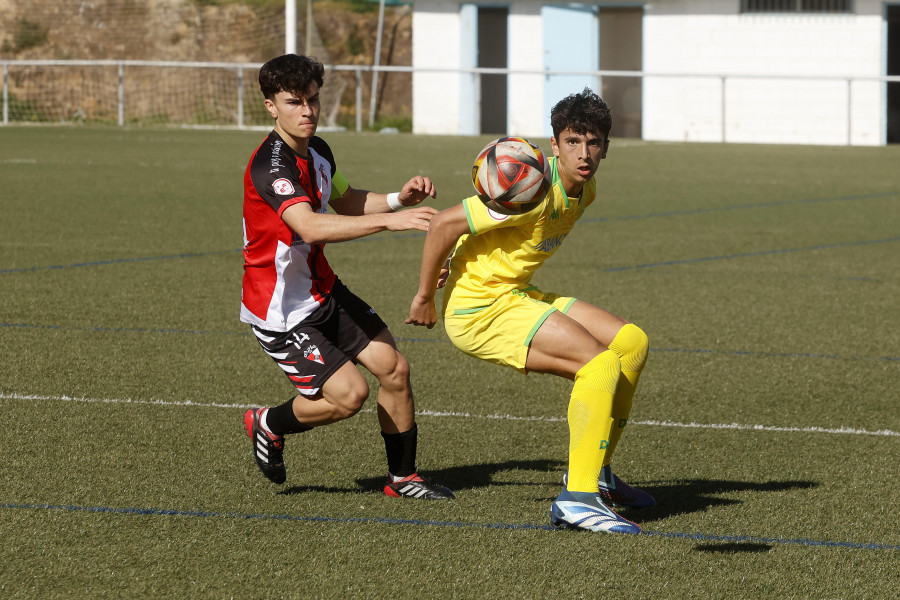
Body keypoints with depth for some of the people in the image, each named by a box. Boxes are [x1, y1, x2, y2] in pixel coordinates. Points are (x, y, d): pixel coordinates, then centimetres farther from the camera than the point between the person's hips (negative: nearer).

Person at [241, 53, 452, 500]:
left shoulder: (316, 151, 4)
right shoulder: (270, 165, -26)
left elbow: (345, 202, 23)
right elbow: (311, 227, -41)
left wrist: (398, 198, 4)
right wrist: (389, 221, -47)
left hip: (323, 292, 9)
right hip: (279, 310, -9)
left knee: (393, 367, 2)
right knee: (349, 394, -14)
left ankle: (402, 478, 18)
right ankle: (268, 424, 15)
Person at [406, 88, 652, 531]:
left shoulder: (583, 192, 6)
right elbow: (444, 224, -22)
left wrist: (460, 260, 19)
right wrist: (424, 298, -11)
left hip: (516, 295, 10)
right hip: (478, 308, -10)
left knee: (631, 342, 8)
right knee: (600, 362, -22)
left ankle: (595, 472, 18)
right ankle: (578, 498, -22)